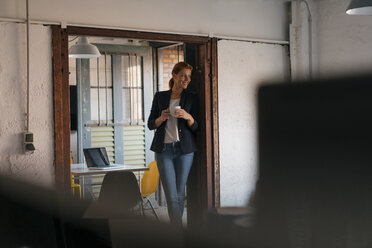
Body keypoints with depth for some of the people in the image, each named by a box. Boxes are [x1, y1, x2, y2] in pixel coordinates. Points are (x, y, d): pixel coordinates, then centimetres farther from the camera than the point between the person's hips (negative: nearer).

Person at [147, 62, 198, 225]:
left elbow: (196, 127, 5)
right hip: (163, 150, 0)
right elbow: (151, 125, 10)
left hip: (184, 150, 1)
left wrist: (188, 117, -15)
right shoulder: (160, 97, 8)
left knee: (180, 193, 5)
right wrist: (162, 118, -10)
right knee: (171, 196, -8)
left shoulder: (192, 98, 6)